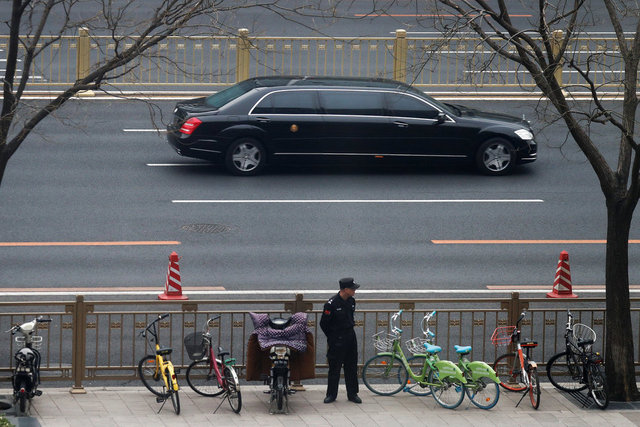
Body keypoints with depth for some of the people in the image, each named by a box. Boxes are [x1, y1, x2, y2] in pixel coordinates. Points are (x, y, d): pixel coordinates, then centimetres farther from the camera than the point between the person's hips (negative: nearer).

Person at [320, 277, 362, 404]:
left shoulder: (351, 301, 4)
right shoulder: (331, 303, -17)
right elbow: (323, 324, -8)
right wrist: (332, 338, 3)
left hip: (350, 336, 6)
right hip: (337, 340, -6)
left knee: (351, 367, 9)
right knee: (334, 368, 1)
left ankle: (352, 394, 17)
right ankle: (331, 394, 11)